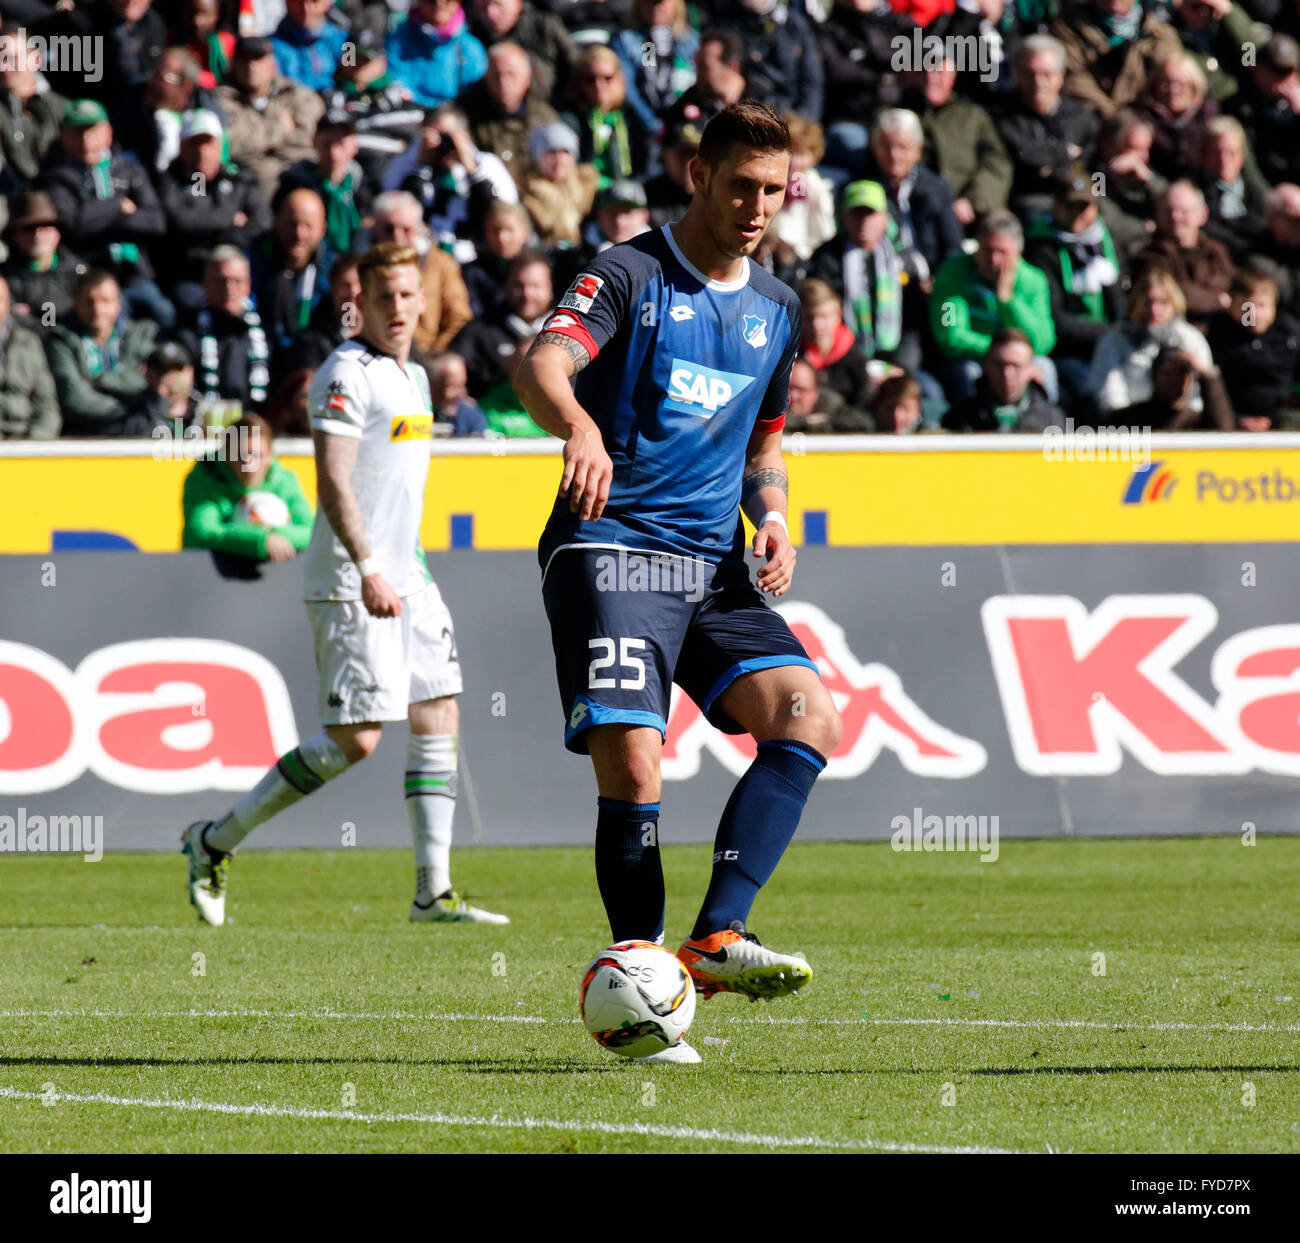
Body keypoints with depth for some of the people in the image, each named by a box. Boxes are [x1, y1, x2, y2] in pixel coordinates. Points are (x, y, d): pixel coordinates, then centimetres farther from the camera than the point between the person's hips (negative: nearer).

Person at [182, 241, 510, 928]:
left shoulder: (413, 377, 17)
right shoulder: (347, 373, -12)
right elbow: (332, 484, -21)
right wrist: (368, 572, -27)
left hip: (404, 579, 9)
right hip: (350, 581, -9)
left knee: (438, 719, 3)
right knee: (355, 739, -11)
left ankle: (434, 892, 5)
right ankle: (216, 841, 1)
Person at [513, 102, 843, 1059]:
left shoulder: (777, 309, 15)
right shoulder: (631, 274, -5)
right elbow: (542, 365, -23)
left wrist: (771, 514, 5)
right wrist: (581, 430, -45)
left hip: (716, 567, 6)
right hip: (610, 548, -6)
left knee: (807, 717, -16)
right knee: (631, 768, -17)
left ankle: (716, 939, -18)